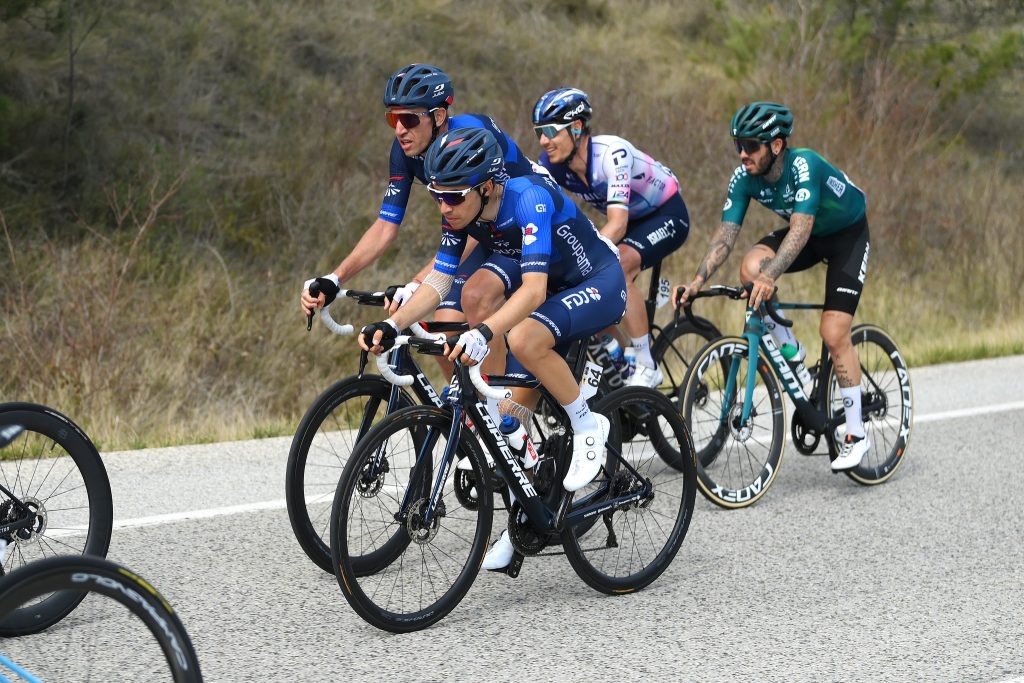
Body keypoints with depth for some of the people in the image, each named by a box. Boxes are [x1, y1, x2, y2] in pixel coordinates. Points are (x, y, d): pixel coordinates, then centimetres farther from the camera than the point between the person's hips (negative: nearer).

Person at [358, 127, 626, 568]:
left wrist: (485, 333, -57)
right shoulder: (461, 213, -11)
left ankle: (587, 425, -13)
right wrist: (391, 325, -28)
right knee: (516, 408, 0)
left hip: (599, 285, -8)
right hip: (553, 290, 8)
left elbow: (534, 289, -43)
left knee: (524, 338, -35)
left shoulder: (529, 201, -33)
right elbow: (438, 281, -12)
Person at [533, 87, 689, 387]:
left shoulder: (612, 152, -34)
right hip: (632, 219, 7)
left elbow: (617, 225, -41)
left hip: (667, 214, -7)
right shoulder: (553, 163, -15)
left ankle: (647, 368, -21)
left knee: (617, 267, -31)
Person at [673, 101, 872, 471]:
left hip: (848, 234, -5)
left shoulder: (804, 165, -35)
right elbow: (725, 235, -18)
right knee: (751, 267, -25)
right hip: (808, 233, 5)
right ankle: (789, 350, -3)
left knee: (834, 333, -15)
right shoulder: (744, 177, -17)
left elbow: (800, 230, -44)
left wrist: (770, 277, -57)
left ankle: (856, 434, -2)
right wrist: (698, 281, -33)